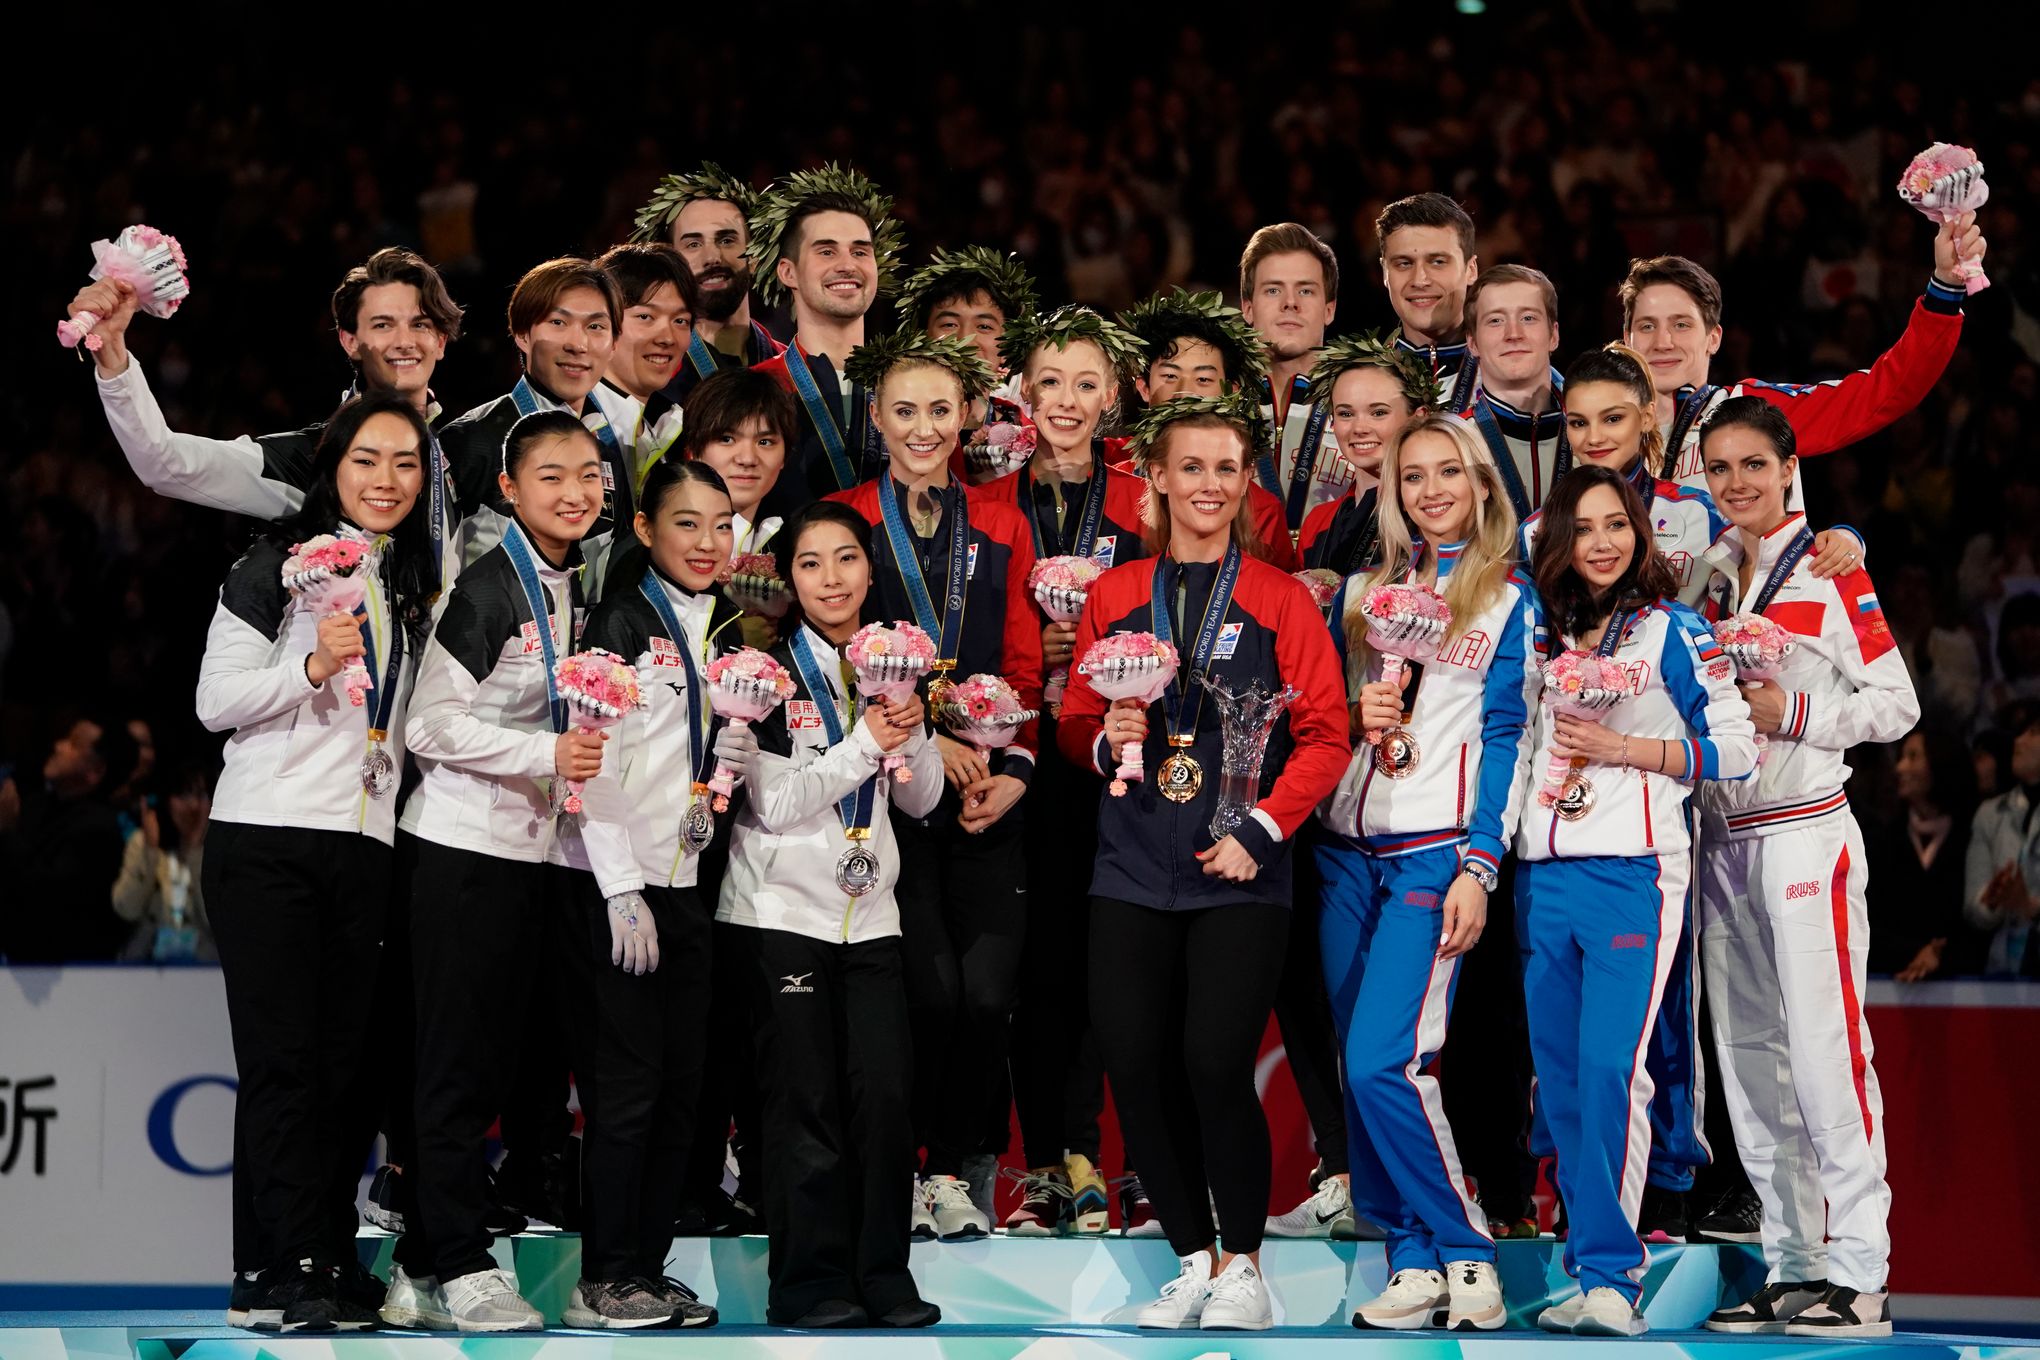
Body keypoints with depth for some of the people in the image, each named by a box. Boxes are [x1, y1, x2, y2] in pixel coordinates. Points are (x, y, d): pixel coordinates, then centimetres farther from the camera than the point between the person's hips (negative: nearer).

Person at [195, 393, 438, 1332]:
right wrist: (313, 666, -18)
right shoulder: (276, 566, 0)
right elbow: (215, 702, -5)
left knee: (345, 1060, 2)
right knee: (282, 1056, -8)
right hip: (266, 839, -6)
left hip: (365, 845, 6)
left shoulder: (412, 586, 18)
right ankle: (295, 1272, -9)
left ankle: (302, 1273, 5)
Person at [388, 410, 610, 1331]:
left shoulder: (576, 588, 11)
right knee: (458, 1058, -3)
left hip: (529, 848, 8)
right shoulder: (488, 589, -14)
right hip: (461, 844, -8)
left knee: (494, 1062, 9)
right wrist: (547, 754, -23)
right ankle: (460, 1269, 2)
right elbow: (433, 726, -16)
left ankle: (422, 1270, 16)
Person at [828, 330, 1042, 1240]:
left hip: (988, 794, 3)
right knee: (930, 989, -12)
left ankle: (951, 1165, 11)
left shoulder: (999, 529, 13)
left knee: (989, 994, -6)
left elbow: (1023, 669, 11)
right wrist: (924, 740, -10)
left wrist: (1013, 768, -4)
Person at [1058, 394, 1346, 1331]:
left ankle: (1243, 1264, 6)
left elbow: (1325, 736, 1)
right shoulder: (1113, 597, 11)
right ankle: (1192, 1259, 15)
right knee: (1136, 1066, -2)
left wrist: (1260, 831, -10)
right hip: (1134, 868, 3)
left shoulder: (1279, 599, 4)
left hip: (1238, 873, -3)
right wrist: (1106, 738, -5)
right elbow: (1074, 722, 17)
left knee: (1216, 1063, -12)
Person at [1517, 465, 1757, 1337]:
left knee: (1610, 1065, -16)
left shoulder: (1674, 631, 2)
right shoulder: (1543, 634, 15)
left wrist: (1628, 749, -9)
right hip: (1543, 873, 6)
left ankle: (1609, 1276, -16)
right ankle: (1593, 1266, 11)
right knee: (1559, 1079, 5)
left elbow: (1738, 748, -1)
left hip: (1634, 872, -5)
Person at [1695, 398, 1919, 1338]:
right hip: (1721, 836, 6)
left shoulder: (1830, 572, -4)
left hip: (1804, 832, -6)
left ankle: (1858, 1272, -8)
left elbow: (1898, 704, -5)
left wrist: (1791, 713, -15)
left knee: (1824, 1048, -10)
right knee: (1747, 1057, 6)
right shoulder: (1707, 573, 13)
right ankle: (1792, 1266, 12)